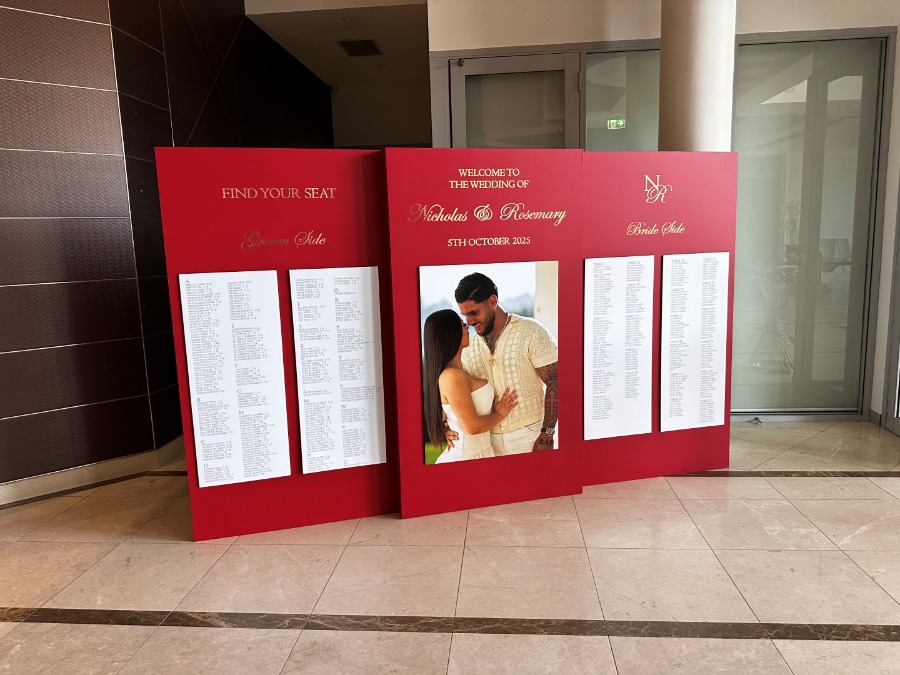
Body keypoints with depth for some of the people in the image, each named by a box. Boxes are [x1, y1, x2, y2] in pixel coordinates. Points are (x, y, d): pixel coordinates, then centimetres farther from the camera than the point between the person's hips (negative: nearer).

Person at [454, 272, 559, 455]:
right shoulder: (469, 348, 4)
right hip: (489, 440, 4)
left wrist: (547, 434, -15)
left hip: (530, 435, -4)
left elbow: (554, 385, -11)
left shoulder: (531, 332, -9)